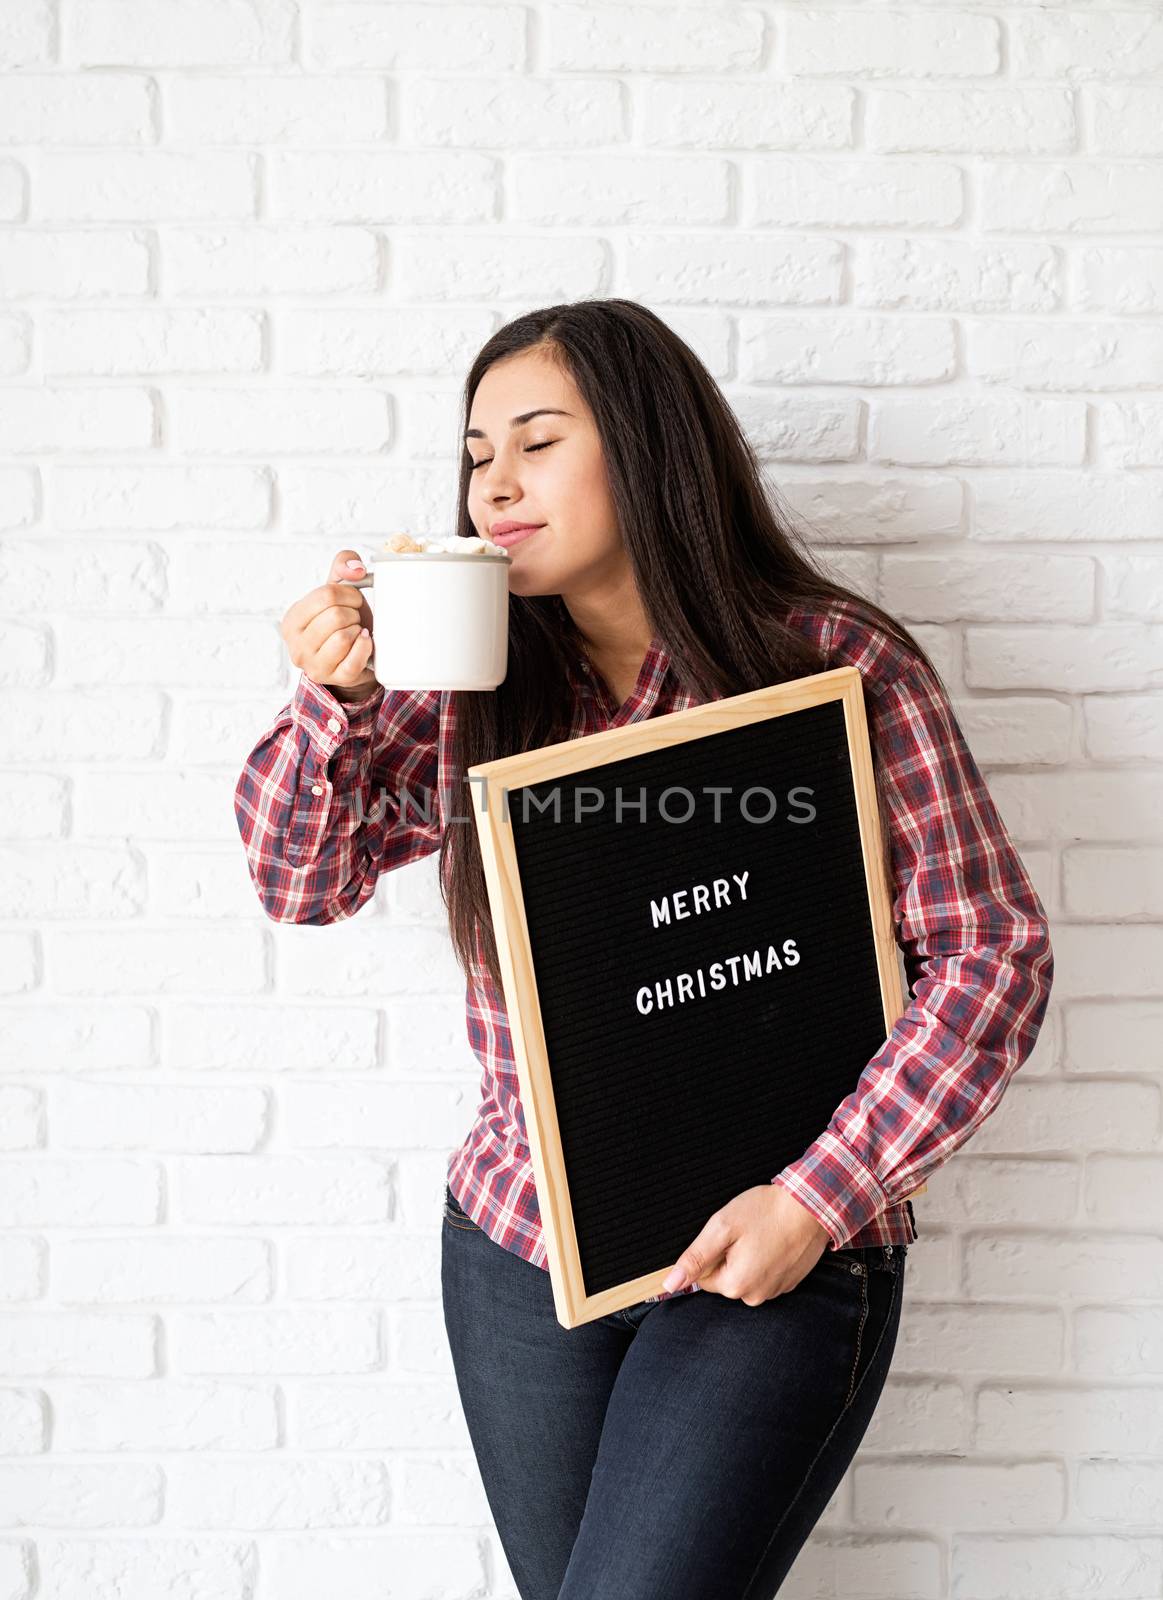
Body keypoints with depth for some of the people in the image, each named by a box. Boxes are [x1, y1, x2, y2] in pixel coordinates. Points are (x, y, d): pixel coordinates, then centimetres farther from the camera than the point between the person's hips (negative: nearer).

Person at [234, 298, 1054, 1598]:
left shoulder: (838, 666, -10)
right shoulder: (472, 681, 1)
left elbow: (987, 951, -10)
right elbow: (301, 880, 7)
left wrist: (817, 1199, -16)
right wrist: (333, 702, -13)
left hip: (775, 1264, -4)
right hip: (516, 1249, 4)